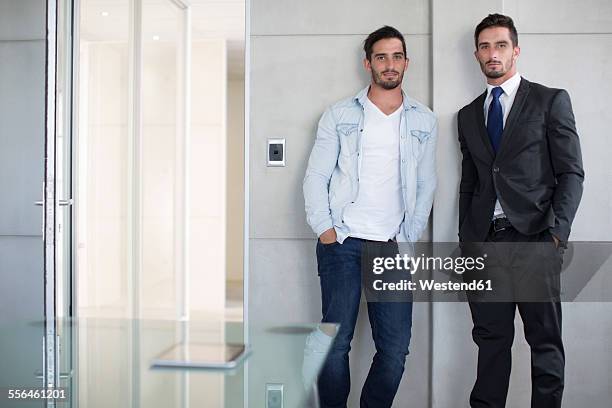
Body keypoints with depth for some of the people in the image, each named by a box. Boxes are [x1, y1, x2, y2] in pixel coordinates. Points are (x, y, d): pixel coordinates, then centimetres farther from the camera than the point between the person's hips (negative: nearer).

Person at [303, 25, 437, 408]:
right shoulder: (340, 115, 7)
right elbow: (316, 176, 5)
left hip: (394, 247, 2)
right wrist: (324, 229, -6)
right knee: (335, 342, -1)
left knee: (396, 349, 1)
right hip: (343, 242, -1)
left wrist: (409, 239, 2)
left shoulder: (424, 121, 11)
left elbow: (426, 186, 11)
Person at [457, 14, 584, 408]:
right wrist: (465, 241, 11)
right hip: (485, 240, 4)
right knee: (491, 338, 8)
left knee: (546, 341, 3)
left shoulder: (551, 101, 4)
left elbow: (571, 172, -1)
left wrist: (558, 232, -14)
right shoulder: (468, 115, 17)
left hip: (534, 237, -3)